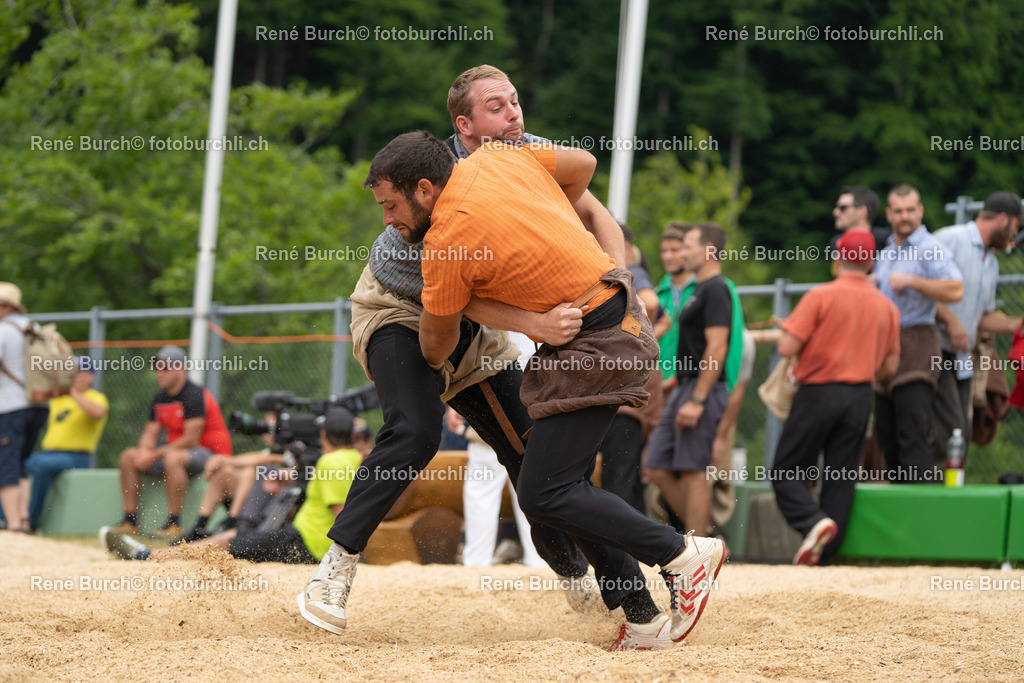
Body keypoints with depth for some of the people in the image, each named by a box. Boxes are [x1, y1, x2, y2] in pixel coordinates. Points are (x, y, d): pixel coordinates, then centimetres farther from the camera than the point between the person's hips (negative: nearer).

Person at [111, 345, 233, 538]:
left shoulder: (194, 395, -18)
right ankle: (130, 521, -2)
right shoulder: (161, 399, 10)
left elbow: (191, 439, -23)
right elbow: (151, 434, 12)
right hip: (179, 451, 9)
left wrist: (155, 455, -22)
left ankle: (174, 524, -35)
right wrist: (145, 451, -13)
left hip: (211, 454, -9)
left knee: (173, 458, -39)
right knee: (128, 456, 1)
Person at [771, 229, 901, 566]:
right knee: (841, 477, 8)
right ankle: (826, 551, 4)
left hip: (818, 394, -5)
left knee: (786, 471, 3)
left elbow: (787, 348, -15)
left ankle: (813, 520, -21)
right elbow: (890, 364, 10)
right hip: (860, 398, 5)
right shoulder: (886, 306, 5)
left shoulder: (820, 296, -11)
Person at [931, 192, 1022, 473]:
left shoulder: (991, 263, 21)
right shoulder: (951, 239, -8)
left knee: (962, 438, 4)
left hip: (961, 360, 9)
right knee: (948, 431, -17)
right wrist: (950, 320, -20)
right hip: (936, 352, -9)